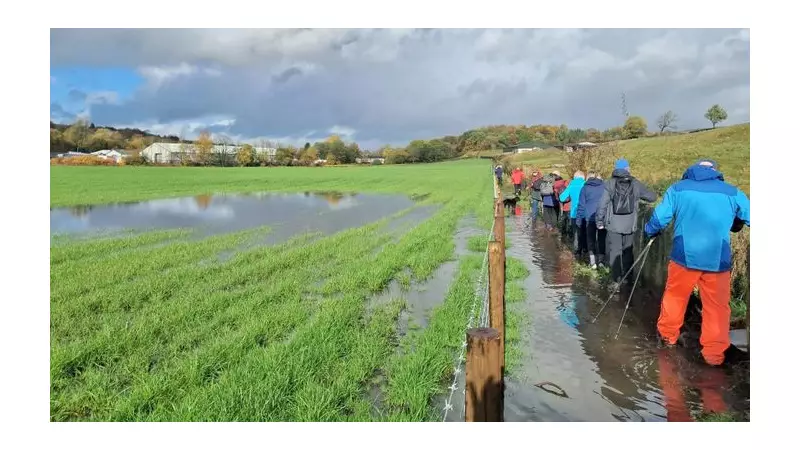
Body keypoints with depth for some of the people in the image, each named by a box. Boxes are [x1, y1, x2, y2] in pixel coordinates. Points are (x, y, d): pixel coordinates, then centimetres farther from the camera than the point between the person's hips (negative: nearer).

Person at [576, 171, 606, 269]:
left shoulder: (585, 188, 3)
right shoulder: (604, 187, 6)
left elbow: (581, 205, 1)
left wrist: (579, 218, 5)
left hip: (590, 217, -1)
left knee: (590, 239, 7)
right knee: (601, 238, 11)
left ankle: (593, 262, 3)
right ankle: (600, 260, 10)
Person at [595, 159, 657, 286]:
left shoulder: (609, 184, -4)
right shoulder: (635, 184, 1)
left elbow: (602, 204, -7)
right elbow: (652, 197, 9)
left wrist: (599, 221, 1)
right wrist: (638, 195, 28)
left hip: (613, 224, -2)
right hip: (629, 225, 2)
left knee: (614, 252, 4)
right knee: (628, 252, 16)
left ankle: (617, 280, 3)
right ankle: (628, 278, 24)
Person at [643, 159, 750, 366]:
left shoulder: (678, 188, 2)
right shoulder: (733, 193, 3)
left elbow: (660, 217, 0)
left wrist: (649, 232, 20)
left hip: (685, 256, 1)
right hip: (718, 261, 0)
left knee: (674, 296, 21)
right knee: (717, 307, 11)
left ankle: (667, 335, 36)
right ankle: (714, 354, 14)